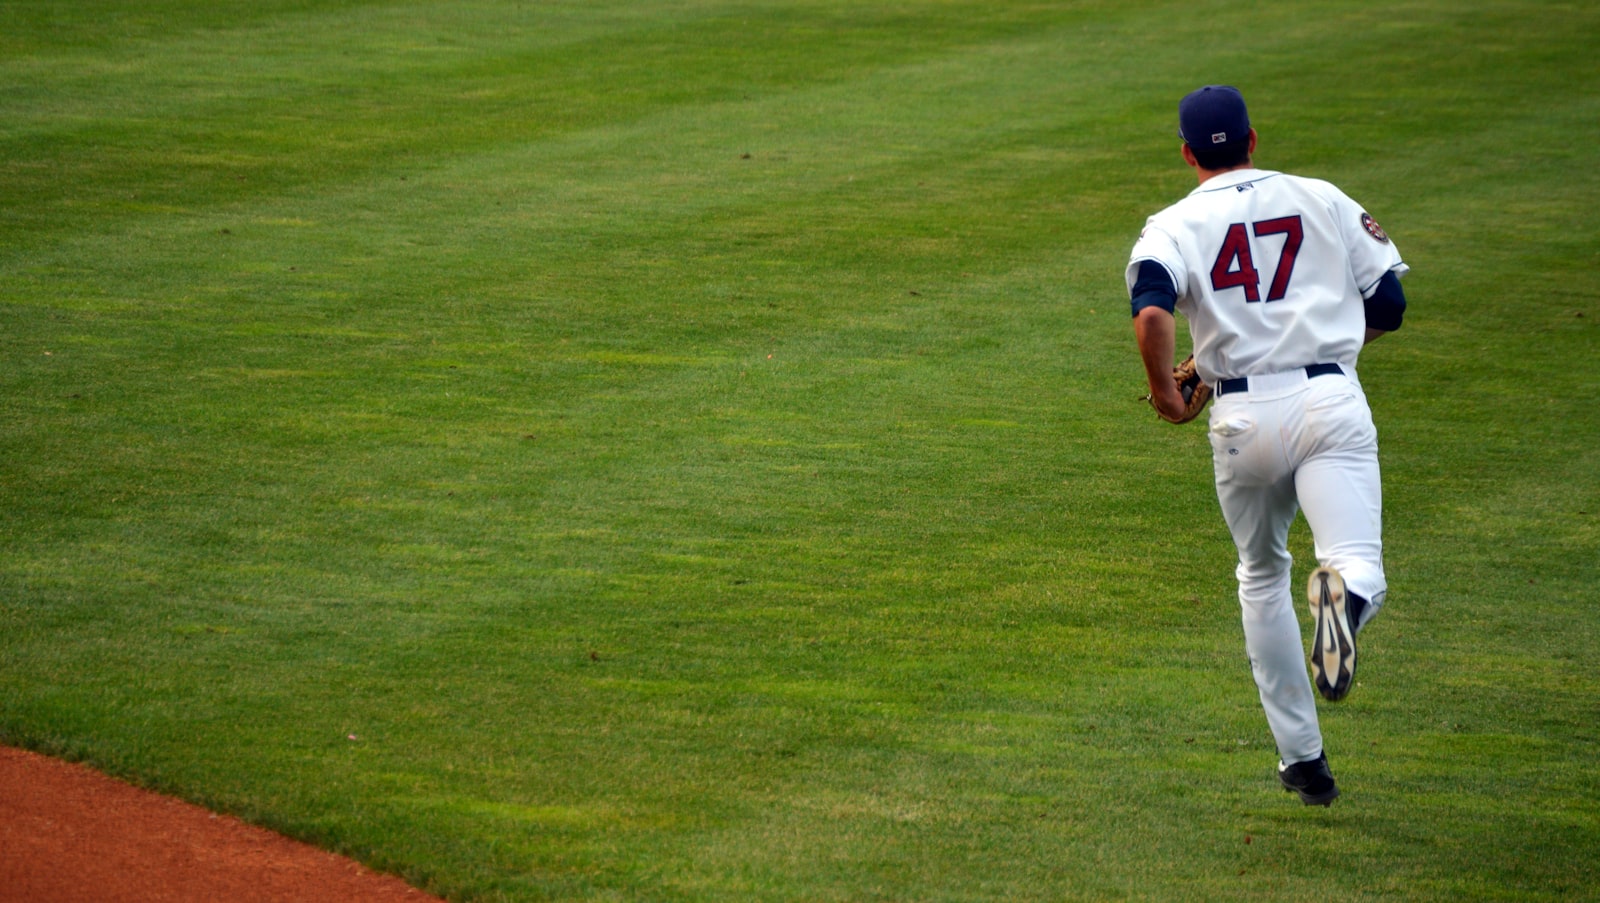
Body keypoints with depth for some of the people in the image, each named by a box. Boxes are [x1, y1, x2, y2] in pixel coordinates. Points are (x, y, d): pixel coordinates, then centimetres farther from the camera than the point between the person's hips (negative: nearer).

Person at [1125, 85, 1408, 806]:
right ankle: (1345, 589, -49)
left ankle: (1303, 761, 21)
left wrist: (1165, 392, -1)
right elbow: (1389, 307, 11)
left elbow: (1151, 314, -17)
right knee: (1362, 569, -9)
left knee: (1262, 580, 21)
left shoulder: (1175, 225, 4)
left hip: (1244, 419, 1)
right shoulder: (1322, 200, 11)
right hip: (1332, 402, 0)